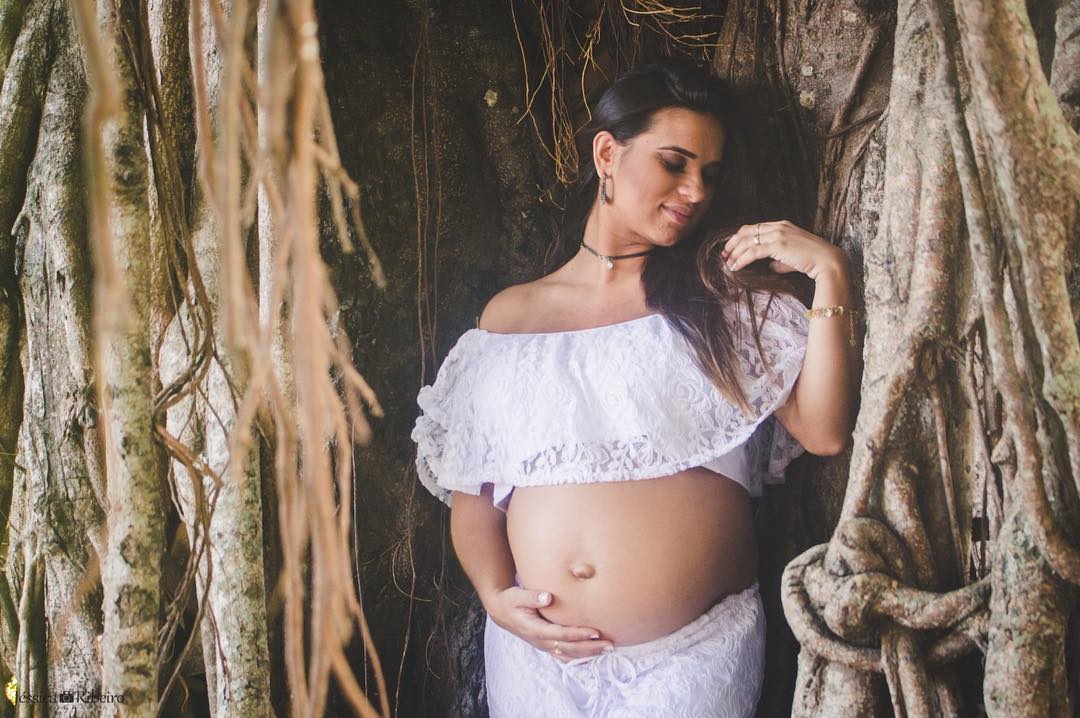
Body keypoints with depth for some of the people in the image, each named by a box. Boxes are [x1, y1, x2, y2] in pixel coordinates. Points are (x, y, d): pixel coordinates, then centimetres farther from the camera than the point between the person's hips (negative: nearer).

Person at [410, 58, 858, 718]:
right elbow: (471, 488, 8)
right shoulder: (511, 315, 6)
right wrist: (495, 595, -7)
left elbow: (824, 431, -7)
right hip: (536, 646, 1)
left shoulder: (727, 298, 5)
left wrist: (830, 274, -12)